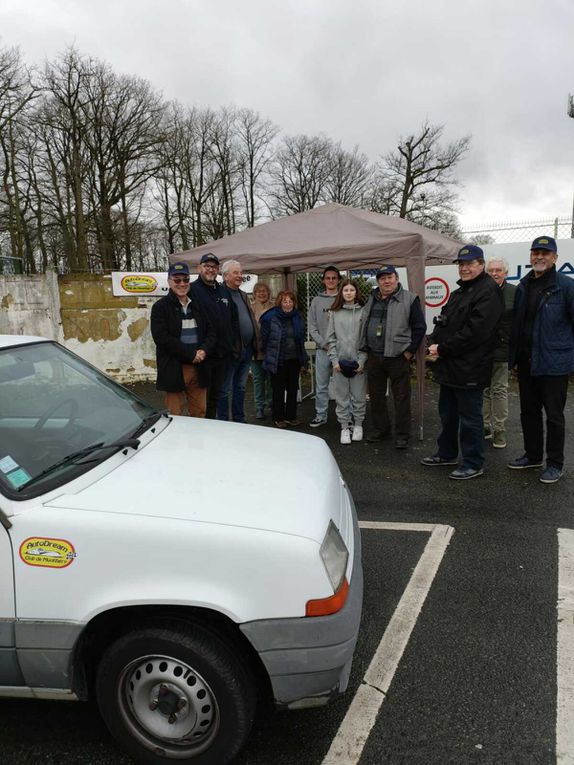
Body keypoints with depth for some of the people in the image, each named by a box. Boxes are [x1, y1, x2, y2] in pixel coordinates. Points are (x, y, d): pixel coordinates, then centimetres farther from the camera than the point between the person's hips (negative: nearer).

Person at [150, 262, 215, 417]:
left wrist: (204, 350, -9)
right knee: (175, 416, 0)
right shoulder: (160, 307, -1)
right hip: (173, 369, -4)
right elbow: (162, 337, -12)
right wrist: (191, 354, -15)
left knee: (200, 413, 8)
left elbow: (211, 332, 13)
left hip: (198, 368, 5)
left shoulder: (197, 305, 16)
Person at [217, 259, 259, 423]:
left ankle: (239, 420, 28)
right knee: (225, 389, 2)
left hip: (247, 348, 9)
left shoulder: (243, 295, 18)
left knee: (241, 387, 17)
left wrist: (256, 342, 11)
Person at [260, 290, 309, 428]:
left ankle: (291, 416, 23)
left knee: (293, 389, 11)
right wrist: (269, 356, 3)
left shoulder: (298, 317, 7)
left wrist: (303, 360, 12)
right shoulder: (270, 318, -10)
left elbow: (301, 340, 14)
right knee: (278, 390, 5)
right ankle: (278, 418, 16)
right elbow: (264, 339, -3)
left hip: (294, 360, 5)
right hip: (277, 361, -5)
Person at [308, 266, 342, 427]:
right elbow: (312, 326, 6)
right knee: (321, 386, 8)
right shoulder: (317, 301, 9)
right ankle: (321, 416, 19)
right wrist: (323, 343, -5)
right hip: (322, 349, 2)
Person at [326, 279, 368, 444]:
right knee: (341, 396, 5)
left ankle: (358, 424, 20)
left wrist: (362, 361, -9)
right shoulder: (335, 313, 7)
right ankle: (344, 427, 14)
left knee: (359, 395, 5)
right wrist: (334, 360, -3)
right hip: (340, 361, 2)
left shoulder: (363, 311, 1)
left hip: (358, 361, -1)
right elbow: (330, 338, 5)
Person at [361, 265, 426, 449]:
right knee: (376, 395, 14)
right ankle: (381, 428, 29)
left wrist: (410, 350, -9)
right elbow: (364, 325, 21)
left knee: (401, 397, 1)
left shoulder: (409, 299, -4)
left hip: (398, 357, -5)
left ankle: (402, 435, 11)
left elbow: (420, 327, -5)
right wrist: (365, 349, 13)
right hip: (374, 357, 5)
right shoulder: (371, 300, 13)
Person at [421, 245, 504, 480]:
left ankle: (473, 464, 13)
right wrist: (434, 343, -2)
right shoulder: (460, 291, 18)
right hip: (449, 366, 10)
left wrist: (442, 349, -18)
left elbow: (474, 331, -22)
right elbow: (443, 322, 18)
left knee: (470, 417, 0)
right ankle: (447, 453, 36)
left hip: (469, 369, -10)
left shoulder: (488, 292, -14)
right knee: (447, 413, 20)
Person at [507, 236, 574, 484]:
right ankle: (533, 455, 32)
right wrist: (514, 354, 13)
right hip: (526, 362, 6)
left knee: (554, 414, 4)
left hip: (553, 363, -6)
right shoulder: (523, 286, 10)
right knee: (529, 411, 16)